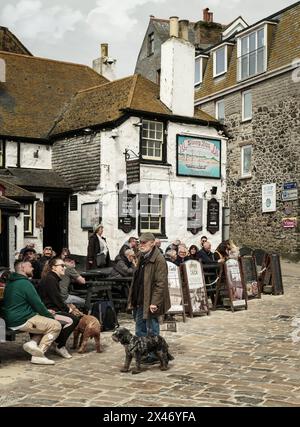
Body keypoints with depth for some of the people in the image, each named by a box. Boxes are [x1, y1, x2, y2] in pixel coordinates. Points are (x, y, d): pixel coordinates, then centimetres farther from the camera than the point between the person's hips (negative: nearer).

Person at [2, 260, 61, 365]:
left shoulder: (10, 282, 16)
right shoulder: (25, 283, -16)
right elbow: (37, 304, -13)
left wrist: (46, 311, 15)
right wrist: (50, 316, 2)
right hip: (22, 321, -10)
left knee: (45, 322, 21)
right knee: (56, 325, -6)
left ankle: (32, 342, 0)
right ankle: (38, 355, -7)